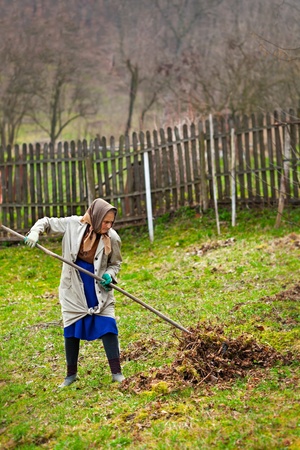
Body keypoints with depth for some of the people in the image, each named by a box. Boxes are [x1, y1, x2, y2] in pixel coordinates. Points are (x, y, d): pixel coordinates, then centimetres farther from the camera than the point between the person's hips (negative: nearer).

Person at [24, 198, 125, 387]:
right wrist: (34, 233, -21)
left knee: (108, 326, -8)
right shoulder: (72, 225, -16)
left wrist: (109, 276, -20)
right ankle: (71, 373, 23)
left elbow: (116, 263, 0)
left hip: (99, 287, -1)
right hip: (74, 287, 1)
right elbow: (46, 222, -2)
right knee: (71, 329, 8)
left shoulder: (112, 238, -16)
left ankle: (116, 372, 1)